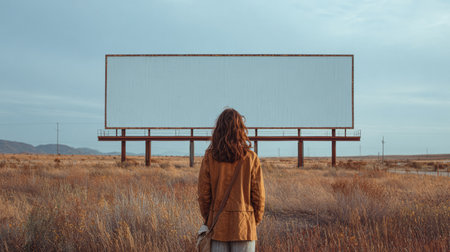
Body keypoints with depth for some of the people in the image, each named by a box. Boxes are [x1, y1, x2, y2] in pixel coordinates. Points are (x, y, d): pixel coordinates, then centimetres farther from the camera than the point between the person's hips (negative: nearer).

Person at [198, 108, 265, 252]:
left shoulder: (209, 158, -4)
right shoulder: (251, 158, -7)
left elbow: (203, 194, -1)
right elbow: (259, 195, -4)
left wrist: (208, 220, 12)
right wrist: (256, 221, 10)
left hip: (218, 225, 1)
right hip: (243, 224, -1)